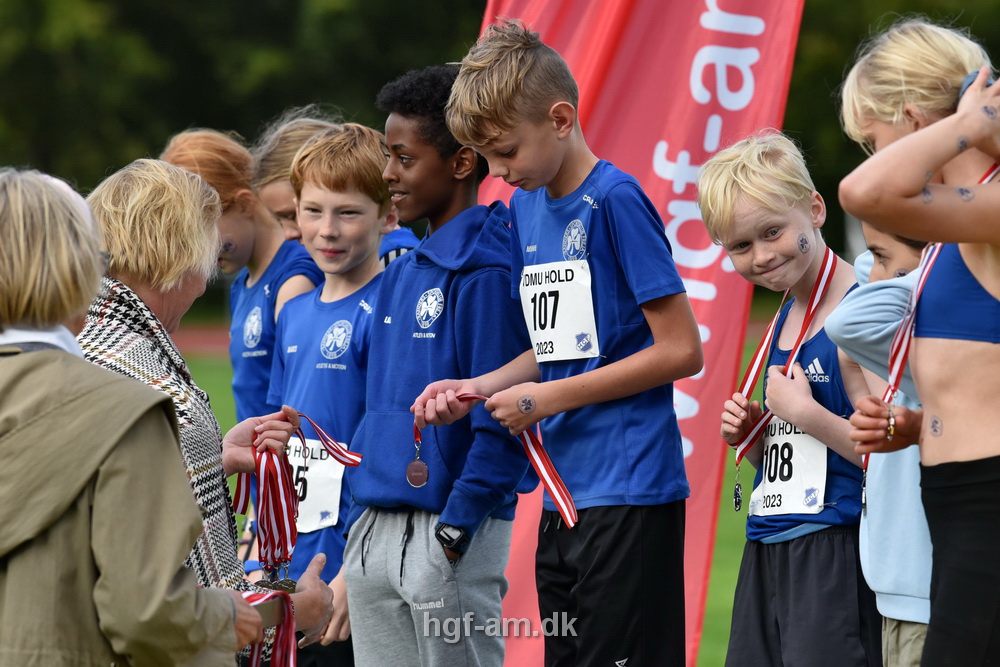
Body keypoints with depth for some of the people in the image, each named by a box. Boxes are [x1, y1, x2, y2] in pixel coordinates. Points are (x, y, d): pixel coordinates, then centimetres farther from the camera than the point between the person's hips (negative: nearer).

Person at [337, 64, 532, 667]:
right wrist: (358, 527, 14)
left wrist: (454, 532, -18)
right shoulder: (399, 274, 15)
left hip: (451, 531, -8)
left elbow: (502, 425, -16)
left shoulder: (484, 274, -12)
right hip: (374, 533, 8)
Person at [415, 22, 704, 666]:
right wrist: (478, 388, 3)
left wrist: (548, 399, -11)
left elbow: (680, 350, -14)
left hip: (629, 493, -8)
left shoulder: (615, 200, -11)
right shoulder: (525, 207, 13)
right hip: (563, 493, 8)